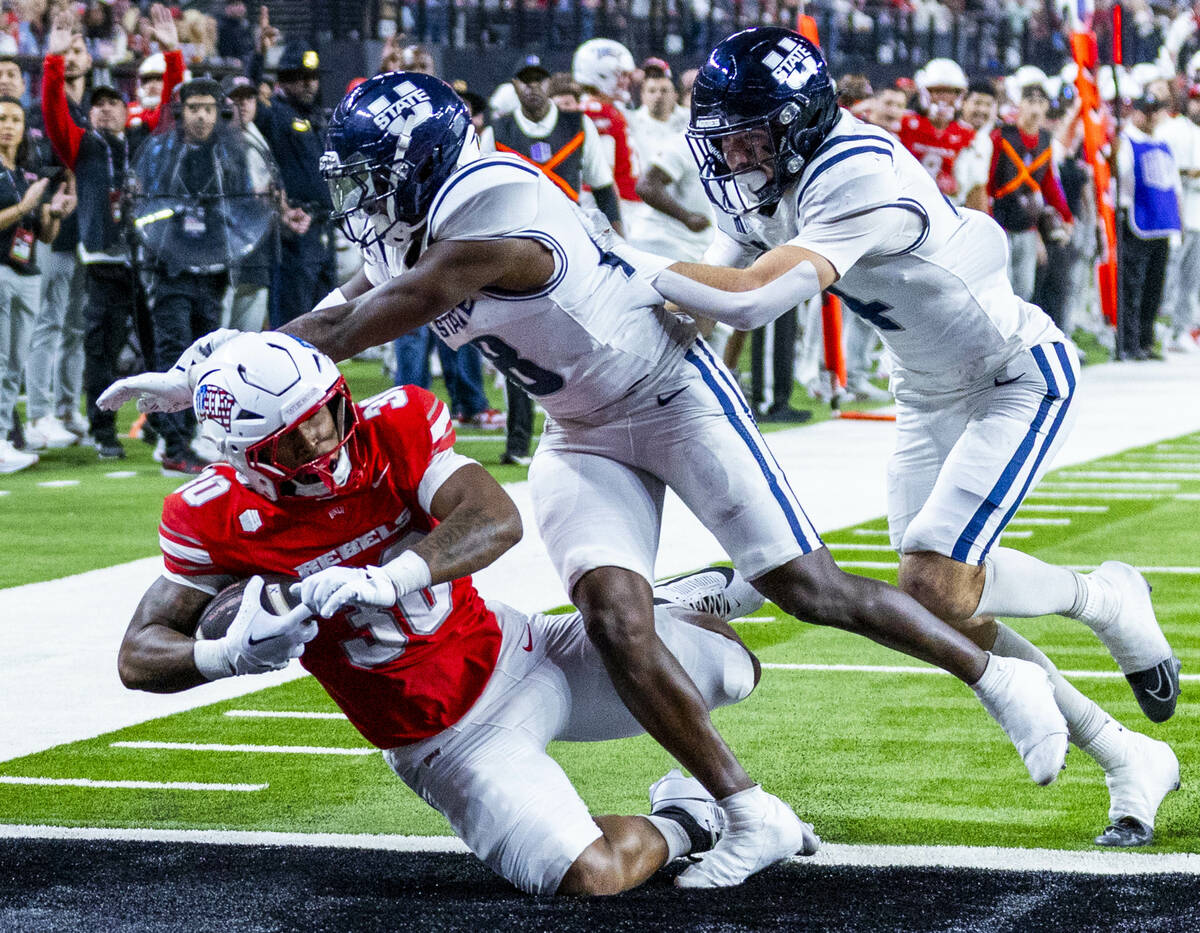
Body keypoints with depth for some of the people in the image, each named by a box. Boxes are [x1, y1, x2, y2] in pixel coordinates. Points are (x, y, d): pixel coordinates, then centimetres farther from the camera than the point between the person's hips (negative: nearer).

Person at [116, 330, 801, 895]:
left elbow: (496, 521, -29)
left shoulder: (394, 426, -16)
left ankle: (659, 611, 42)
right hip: (454, 740, -3)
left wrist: (385, 579, -45)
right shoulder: (219, 520, -19)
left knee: (735, 668, 6)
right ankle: (682, 821, 9)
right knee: (590, 877, -26)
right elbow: (138, 658, -15)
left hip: (516, 649, 3)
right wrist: (228, 655, -37)